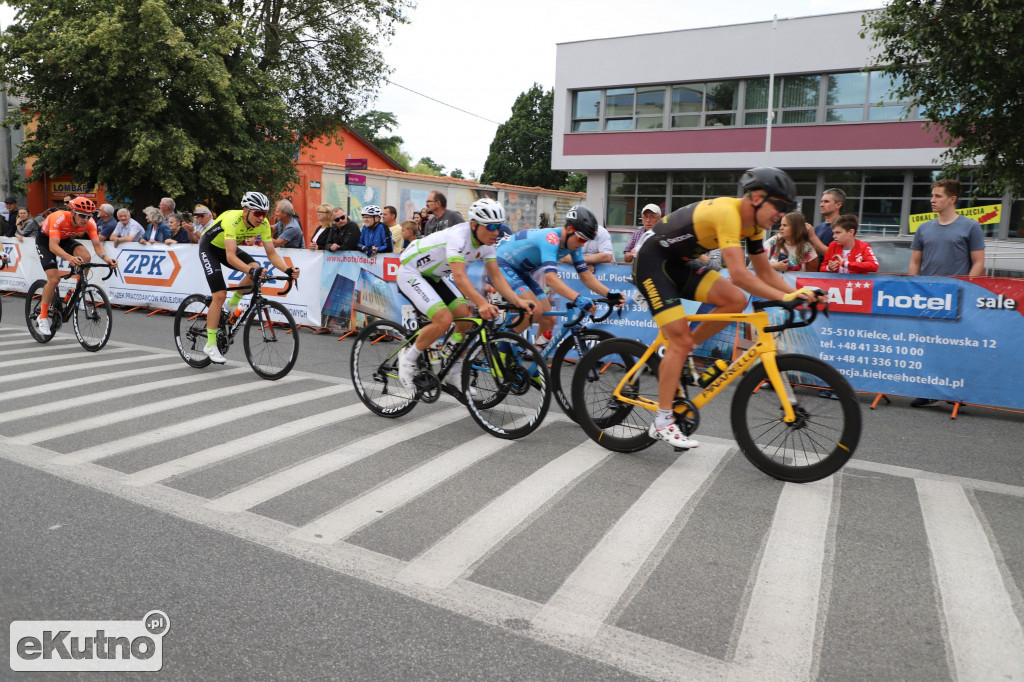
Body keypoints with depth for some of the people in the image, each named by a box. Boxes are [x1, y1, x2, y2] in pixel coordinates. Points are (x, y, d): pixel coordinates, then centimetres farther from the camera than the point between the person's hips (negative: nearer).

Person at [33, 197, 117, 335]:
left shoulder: (89, 222, -25)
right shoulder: (59, 218, -38)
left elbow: (97, 245, -27)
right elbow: (53, 246, -46)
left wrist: (106, 258, -48)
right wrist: (70, 258, -64)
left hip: (65, 239, 4)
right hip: (45, 240, -4)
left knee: (85, 257, -27)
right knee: (54, 278, -17)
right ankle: (43, 317, 0)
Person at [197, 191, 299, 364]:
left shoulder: (263, 224, -20)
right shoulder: (232, 220, -37)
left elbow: (271, 253, -19)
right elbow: (230, 256, -45)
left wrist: (288, 270, -36)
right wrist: (250, 270, -60)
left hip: (227, 247, 6)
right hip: (209, 247, -5)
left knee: (256, 270, -23)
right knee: (219, 295, -15)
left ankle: (233, 304, 3)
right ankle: (210, 345, -5)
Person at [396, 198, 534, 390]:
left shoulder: (487, 243, -7)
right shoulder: (458, 236, -32)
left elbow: (496, 276, -11)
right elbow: (459, 276, -43)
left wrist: (518, 301, -25)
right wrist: (482, 303, -56)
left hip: (434, 276, 8)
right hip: (411, 272, -8)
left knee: (465, 316, -5)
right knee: (444, 319, -24)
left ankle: (453, 374, 11)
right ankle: (408, 359, -2)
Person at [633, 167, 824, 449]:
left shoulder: (753, 222, 2)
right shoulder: (727, 212, -27)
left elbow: (765, 272, 7)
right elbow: (738, 274, -35)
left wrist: (797, 293, -6)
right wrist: (784, 297, -34)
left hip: (679, 264, 9)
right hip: (652, 263, -9)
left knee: (736, 300, -9)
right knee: (681, 341, -14)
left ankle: (674, 352, 5)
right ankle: (662, 422, -6)